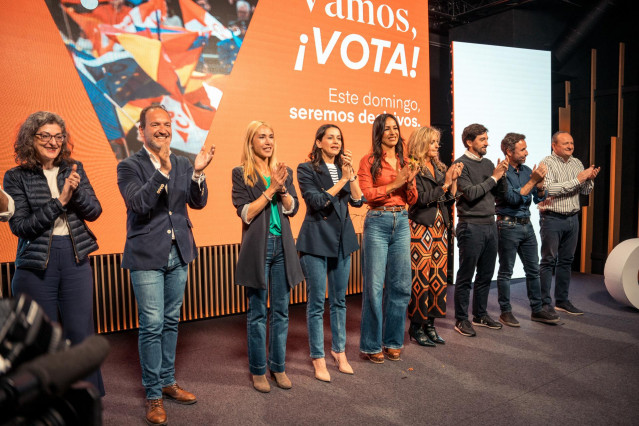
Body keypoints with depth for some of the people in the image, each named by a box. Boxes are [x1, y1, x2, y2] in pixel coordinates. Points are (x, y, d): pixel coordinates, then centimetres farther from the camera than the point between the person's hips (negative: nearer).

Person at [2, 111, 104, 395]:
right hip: (36, 265, -1)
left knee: (81, 333, 5)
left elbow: (94, 212, 0)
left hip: (75, 260, 2)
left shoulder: (73, 169, 5)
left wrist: (75, 191, -19)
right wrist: (59, 201, -17)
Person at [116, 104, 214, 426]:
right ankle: (153, 395, 16)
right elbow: (139, 203, -20)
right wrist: (162, 170, -31)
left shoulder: (183, 164, 7)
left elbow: (198, 202, -1)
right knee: (151, 325, 0)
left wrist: (198, 172, -18)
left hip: (178, 254, 5)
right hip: (147, 256, -4)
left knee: (171, 323, 15)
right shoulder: (129, 166, -5)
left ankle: (168, 382, 31)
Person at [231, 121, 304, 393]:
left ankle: (278, 366, 25)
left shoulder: (284, 172, 11)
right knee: (257, 313, 6)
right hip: (257, 248, -4)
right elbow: (245, 213, -9)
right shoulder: (241, 174, -1)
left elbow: (293, 209, 3)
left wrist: (282, 187, -13)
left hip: (282, 246, 4)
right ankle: (258, 370, 21)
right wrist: (270, 189, -13)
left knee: (281, 311, 10)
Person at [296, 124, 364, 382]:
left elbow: (358, 200, 1)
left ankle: (339, 351, 27)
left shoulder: (343, 168, 13)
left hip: (342, 240, 5)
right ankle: (318, 358, 13)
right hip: (316, 241, -5)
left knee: (339, 300, 13)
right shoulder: (307, 169, -2)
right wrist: (342, 180, -13)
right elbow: (317, 201, -14)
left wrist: (351, 173, -10)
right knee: (317, 302, 1)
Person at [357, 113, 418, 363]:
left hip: (401, 223, 5)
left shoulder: (404, 162, 14)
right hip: (377, 223, -5)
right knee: (374, 286, -2)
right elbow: (366, 194, -10)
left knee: (400, 285, 8)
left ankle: (392, 341, 24)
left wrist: (409, 183, -6)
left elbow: (412, 199, 13)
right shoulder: (369, 161, 0)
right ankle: (371, 345, 13)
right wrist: (394, 184, -13)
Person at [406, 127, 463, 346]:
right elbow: (420, 198, -15)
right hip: (420, 227, -7)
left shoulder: (439, 168, 16)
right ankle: (416, 325, 9)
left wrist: (454, 180, 0)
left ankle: (429, 322, 18)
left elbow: (450, 199, 14)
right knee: (420, 277, -5)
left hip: (440, 227, 7)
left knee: (438, 276, 7)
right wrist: (445, 184, -9)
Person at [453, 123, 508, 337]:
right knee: (465, 277, 1)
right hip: (471, 227, -7)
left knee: (485, 275, 15)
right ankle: (461, 320, 12)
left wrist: (502, 175, -3)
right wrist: (493, 177, -11)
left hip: (490, 225, 7)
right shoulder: (461, 164, -8)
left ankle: (480, 315, 29)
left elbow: (501, 192, 14)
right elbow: (471, 194, -18)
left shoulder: (488, 163, 14)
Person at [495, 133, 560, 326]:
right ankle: (505, 312, 13)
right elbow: (513, 198, -21)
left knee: (533, 270, 12)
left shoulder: (527, 170, 9)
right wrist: (532, 181, -20)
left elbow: (539, 198, 9)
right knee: (506, 272, 3)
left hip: (526, 225, 7)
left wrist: (540, 183, -10)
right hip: (508, 226, -7)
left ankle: (537, 310, 23)